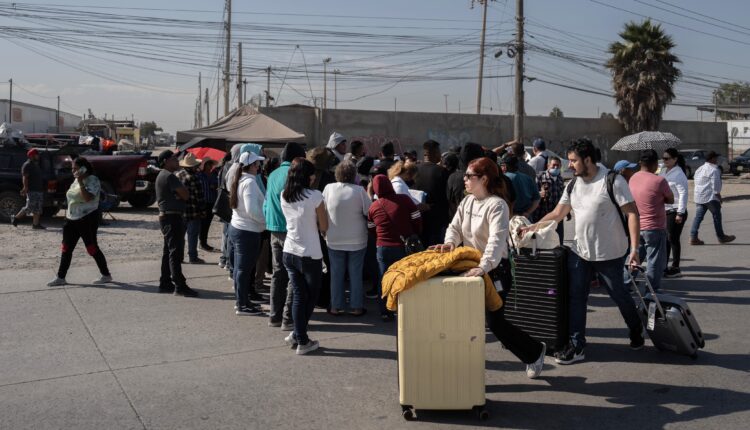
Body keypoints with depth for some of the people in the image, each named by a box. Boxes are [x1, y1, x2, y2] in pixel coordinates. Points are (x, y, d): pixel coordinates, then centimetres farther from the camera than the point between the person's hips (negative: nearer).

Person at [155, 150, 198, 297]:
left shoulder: (162, 175, 18)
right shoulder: (169, 176, -16)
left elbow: (179, 194, 14)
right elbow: (186, 195, -17)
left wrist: (178, 195, -6)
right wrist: (181, 193, 2)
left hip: (165, 216, 11)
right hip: (172, 217, -11)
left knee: (168, 252, 14)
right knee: (176, 252, -10)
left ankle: (165, 283, 20)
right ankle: (180, 286, -10)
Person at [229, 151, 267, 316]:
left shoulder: (239, 180, 11)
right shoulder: (250, 182, -17)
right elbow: (252, 210, -25)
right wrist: (266, 221, -11)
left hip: (236, 227, 9)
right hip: (248, 231, -9)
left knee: (240, 267, 16)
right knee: (245, 269, -1)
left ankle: (241, 301, 27)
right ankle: (243, 305, 6)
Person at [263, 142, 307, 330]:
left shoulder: (273, 175, 12)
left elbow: (266, 204, 16)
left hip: (274, 230, 8)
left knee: (278, 273, 13)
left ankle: (275, 315, 18)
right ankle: (288, 318, -2)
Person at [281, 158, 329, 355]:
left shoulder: (284, 196, 1)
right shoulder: (315, 196, -16)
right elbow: (324, 227, -8)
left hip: (289, 252, 5)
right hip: (311, 254, -5)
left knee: (299, 295, 13)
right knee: (311, 296, 12)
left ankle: (300, 337, 15)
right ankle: (299, 336, 12)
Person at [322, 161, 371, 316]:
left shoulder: (329, 188, -8)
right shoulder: (359, 190, -14)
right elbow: (369, 212, -8)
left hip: (334, 240, 1)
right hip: (357, 241, -1)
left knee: (336, 274, 12)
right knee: (356, 274, 9)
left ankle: (336, 306, 17)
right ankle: (356, 307, 14)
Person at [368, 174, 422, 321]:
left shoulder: (373, 207, -3)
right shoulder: (405, 200, -10)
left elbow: (371, 229, 9)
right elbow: (417, 221, -6)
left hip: (383, 248, 1)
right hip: (405, 246, -1)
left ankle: (386, 312, 14)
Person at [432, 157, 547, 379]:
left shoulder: (497, 205, -18)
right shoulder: (467, 201, 6)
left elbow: (497, 240, -30)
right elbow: (455, 227, 3)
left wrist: (483, 267, -44)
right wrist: (450, 242, -20)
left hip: (495, 270, -7)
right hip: (471, 268, 7)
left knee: (496, 322, -3)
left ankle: (534, 351, 22)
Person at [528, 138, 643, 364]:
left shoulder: (612, 181, -14)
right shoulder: (573, 186, 6)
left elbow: (632, 213, -14)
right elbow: (557, 214, 12)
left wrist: (634, 248, -21)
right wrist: (531, 228, 1)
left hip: (610, 254, -5)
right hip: (579, 252, 6)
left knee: (620, 296, 11)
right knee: (576, 298, 3)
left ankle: (636, 333, 36)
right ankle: (576, 345, 10)